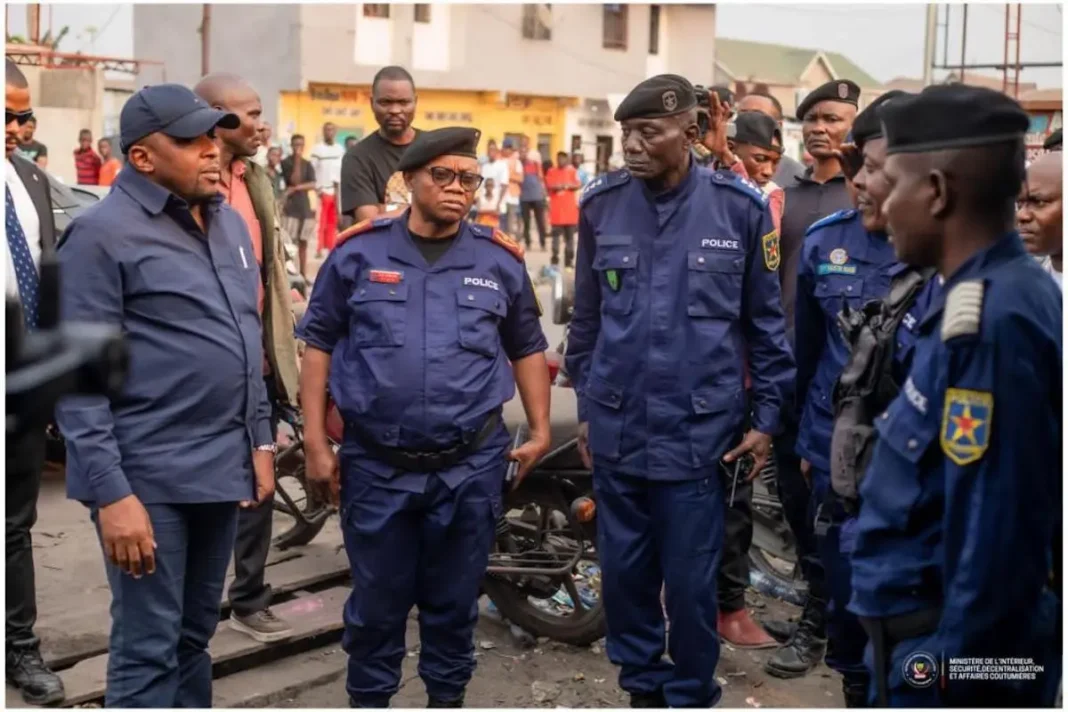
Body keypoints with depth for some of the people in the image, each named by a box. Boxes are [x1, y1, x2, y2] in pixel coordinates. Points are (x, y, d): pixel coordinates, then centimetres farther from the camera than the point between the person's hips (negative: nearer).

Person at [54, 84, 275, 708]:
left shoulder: (229, 222, 12)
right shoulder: (104, 233, -11)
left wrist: (260, 440, 16)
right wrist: (111, 492, -20)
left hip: (221, 466, 7)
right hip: (149, 475, -7)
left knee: (195, 635, 18)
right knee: (148, 651, 1)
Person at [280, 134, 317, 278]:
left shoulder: (308, 164, 11)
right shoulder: (285, 162, -2)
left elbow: (313, 185, 1)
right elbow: (295, 180, -12)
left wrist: (297, 188, -14)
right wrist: (297, 161, -15)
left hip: (305, 206, 4)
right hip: (290, 206, -4)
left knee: (303, 242, 8)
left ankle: (303, 275, 13)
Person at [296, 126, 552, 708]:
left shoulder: (500, 260, 3)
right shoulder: (358, 252, -1)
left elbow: (526, 349, 13)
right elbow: (319, 344, 3)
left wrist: (540, 431, 7)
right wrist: (315, 441, -1)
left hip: (471, 465, 1)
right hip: (375, 463, -1)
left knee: (455, 598, 14)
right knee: (377, 601, 12)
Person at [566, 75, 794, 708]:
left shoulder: (740, 207, -6)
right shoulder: (602, 204, 1)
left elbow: (767, 320, 2)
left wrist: (766, 417, 1)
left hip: (699, 431, -2)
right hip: (615, 429, 3)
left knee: (691, 581, 5)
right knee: (624, 573, 13)